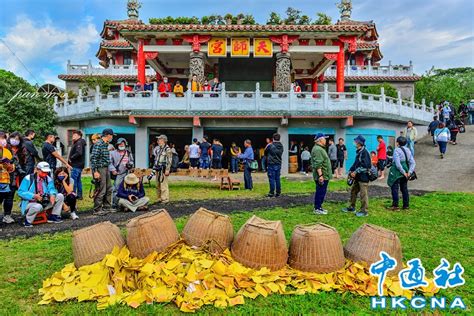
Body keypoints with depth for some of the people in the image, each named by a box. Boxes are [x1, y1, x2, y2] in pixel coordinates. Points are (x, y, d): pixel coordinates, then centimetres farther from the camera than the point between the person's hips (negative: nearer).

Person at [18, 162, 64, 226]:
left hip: (44, 202, 5)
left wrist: (52, 195, -29)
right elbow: (20, 192, -12)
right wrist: (34, 196, -26)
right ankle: (28, 220, -9)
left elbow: (51, 189, -4)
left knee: (60, 196, -8)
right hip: (30, 203, -5)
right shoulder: (28, 178, -8)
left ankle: (53, 216, 2)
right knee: (38, 207, -40)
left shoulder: (48, 179, 6)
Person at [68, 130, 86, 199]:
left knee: (73, 180, -7)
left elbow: (79, 153, -26)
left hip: (76, 165, -10)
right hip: (78, 165, 10)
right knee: (78, 180, 13)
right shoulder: (77, 143, 19)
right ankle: (79, 195, 19)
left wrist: (71, 158, -17)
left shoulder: (79, 143, -13)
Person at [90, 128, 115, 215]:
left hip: (106, 169, 10)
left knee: (109, 189, 14)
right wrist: (95, 171, -22)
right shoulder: (98, 144, -15)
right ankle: (97, 210, 5)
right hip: (100, 169, -10)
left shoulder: (106, 144, 14)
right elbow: (93, 158, -19)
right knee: (101, 191, -5)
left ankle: (107, 207, 25)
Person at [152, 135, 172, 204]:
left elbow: (169, 160, -14)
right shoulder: (157, 148, 14)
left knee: (163, 184, -8)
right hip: (158, 169, 8)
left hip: (163, 169, -8)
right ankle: (159, 198, 22)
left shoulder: (167, 149, -10)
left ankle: (165, 199, -1)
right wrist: (155, 167, 18)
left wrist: (167, 170, -18)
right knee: (158, 185, 13)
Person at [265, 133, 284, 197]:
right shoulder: (281, 146, 3)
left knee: (272, 179, -1)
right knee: (277, 179, 10)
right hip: (278, 164, 5)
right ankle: (278, 192, 14)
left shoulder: (270, 145, -13)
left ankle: (272, 193, 2)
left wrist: (268, 157, 23)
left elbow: (265, 153, 3)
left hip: (271, 164, -5)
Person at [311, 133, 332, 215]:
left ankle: (318, 207, 24)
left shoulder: (320, 148, 17)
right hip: (322, 176, -11)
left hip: (324, 175, 11)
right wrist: (320, 175, -27)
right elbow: (318, 164, -25)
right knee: (320, 192, -3)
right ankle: (317, 209, 4)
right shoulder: (317, 149, -19)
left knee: (321, 192, 16)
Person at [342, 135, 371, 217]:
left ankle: (364, 211, 6)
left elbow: (364, 165, -24)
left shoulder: (364, 152, -17)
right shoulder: (358, 151, 13)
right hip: (358, 177, 10)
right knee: (353, 191, 17)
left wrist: (356, 172, -22)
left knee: (363, 194, -3)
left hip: (363, 176, -10)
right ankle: (352, 207, 29)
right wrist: (351, 171, 7)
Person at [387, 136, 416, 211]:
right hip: (406, 169, 7)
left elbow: (397, 164, -21)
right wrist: (409, 172, -6)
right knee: (404, 188, 16)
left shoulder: (396, 150, -13)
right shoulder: (408, 150, 8)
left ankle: (395, 205, 3)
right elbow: (413, 162, 3)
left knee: (395, 188, 2)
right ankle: (406, 205, 22)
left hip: (397, 172, -7)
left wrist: (404, 172, -16)